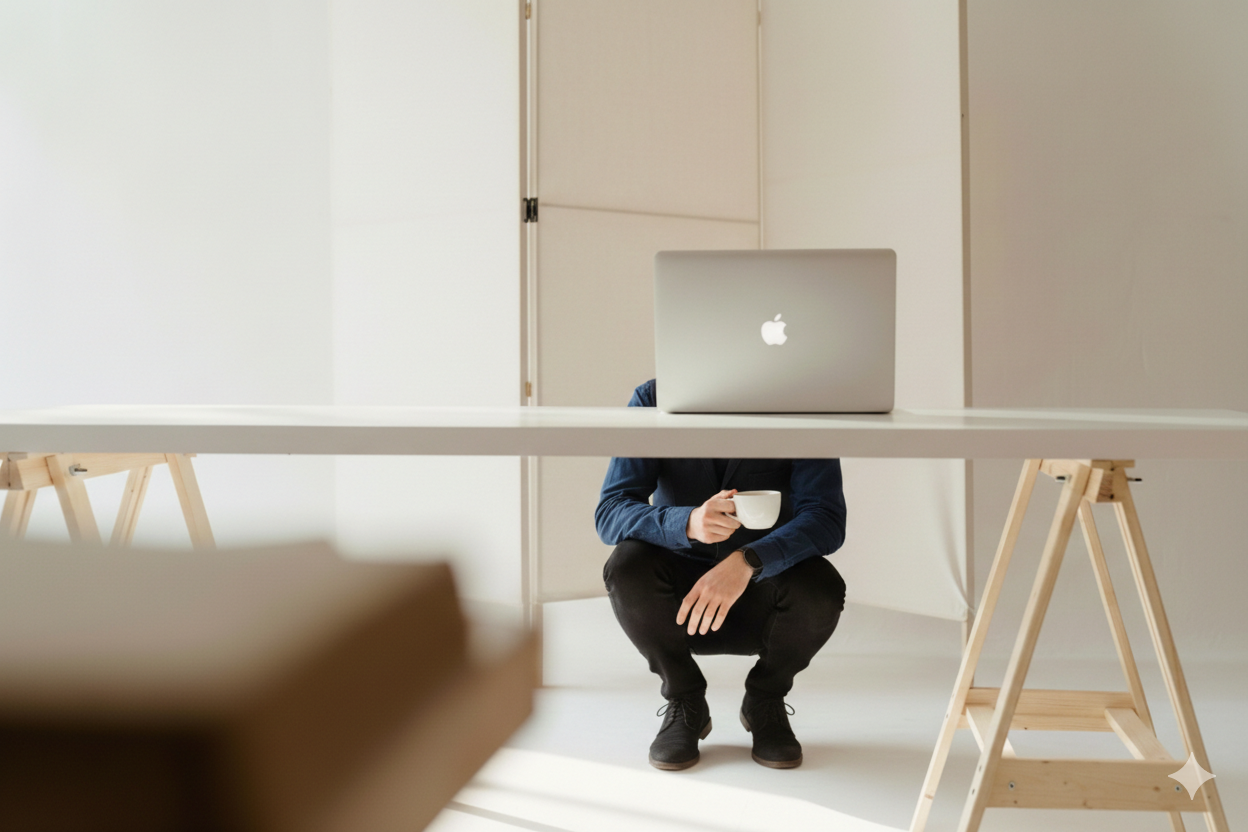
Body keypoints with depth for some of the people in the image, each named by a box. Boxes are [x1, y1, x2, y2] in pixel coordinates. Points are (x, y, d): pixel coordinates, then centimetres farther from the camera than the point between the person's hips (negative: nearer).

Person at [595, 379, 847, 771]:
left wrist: (748, 561, -40)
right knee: (627, 566, -29)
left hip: (762, 599, 0)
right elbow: (609, 514, -18)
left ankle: (765, 702, 2)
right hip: (680, 599, 0)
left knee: (822, 588, -30)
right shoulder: (654, 400, -11)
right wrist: (687, 523, -39)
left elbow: (827, 519, -22)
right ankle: (684, 703, -2)